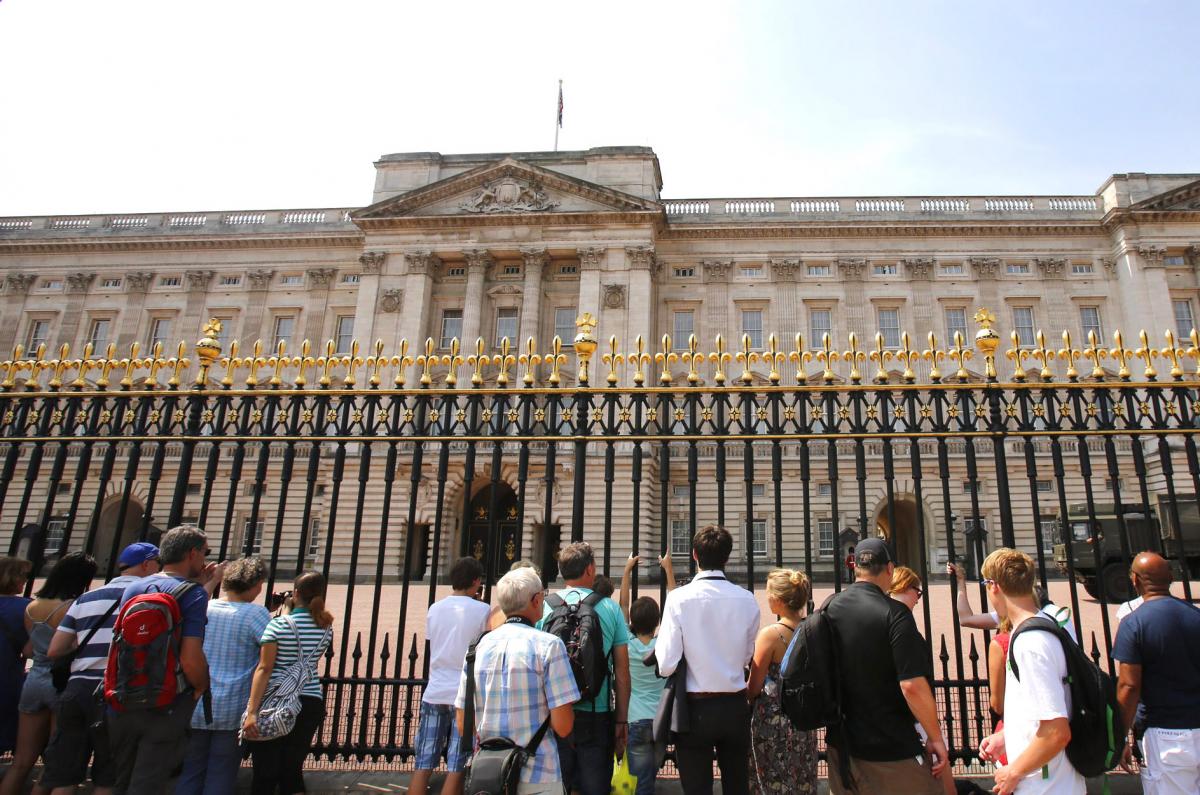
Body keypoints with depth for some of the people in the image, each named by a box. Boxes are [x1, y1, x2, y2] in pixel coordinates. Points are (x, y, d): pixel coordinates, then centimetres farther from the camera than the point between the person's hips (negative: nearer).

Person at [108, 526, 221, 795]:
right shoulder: (193, 593, -16)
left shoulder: (133, 588, 4)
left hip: (123, 703, 6)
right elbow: (191, 660, -23)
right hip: (166, 709, -6)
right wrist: (202, 687, -3)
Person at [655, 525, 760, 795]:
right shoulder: (747, 600, -6)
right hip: (735, 707, 3)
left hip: (695, 709, -3)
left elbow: (666, 665, -16)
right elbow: (746, 657, 7)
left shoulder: (679, 598, -15)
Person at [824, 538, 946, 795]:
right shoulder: (894, 612, -18)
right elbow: (912, 685, -22)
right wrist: (936, 737, -10)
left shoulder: (829, 608, 0)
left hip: (841, 744, 6)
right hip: (890, 750, -6)